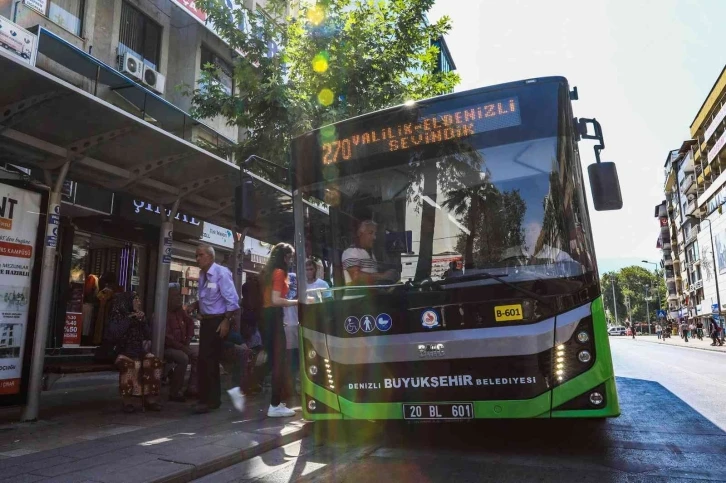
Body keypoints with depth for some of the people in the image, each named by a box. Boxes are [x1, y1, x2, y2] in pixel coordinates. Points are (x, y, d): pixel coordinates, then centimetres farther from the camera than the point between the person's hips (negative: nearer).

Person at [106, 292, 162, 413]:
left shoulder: (140, 316, 16)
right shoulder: (117, 316, 3)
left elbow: (149, 335, 10)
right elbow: (113, 334, -14)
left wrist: (144, 321, -4)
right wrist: (128, 319, -13)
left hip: (140, 352, 4)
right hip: (123, 352, -4)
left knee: (155, 362, -24)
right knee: (129, 364, -36)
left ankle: (150, 398, -20)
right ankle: (127, 401, -30)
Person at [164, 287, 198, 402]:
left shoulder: (180, 311, 6)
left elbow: (190, 323, 21)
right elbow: (167, 337, -23)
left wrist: (187, 341, 10)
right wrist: (183, 347, -21)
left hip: (181, 346, 9)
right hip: (166, 348, -9)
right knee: (183, 358, -31)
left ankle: (191, 387, 0)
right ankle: (174, 392, -17)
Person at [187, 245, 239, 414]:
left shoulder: (221, 273, -16)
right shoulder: (202, 274, 8)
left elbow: (232, 300, -18)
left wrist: (226, 321, -22)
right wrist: (195, 305, -3)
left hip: (218, 321, -8)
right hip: (206, 321, 8)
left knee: (210, 360, -3)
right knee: (204, 359, 15)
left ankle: (211, 400, 11)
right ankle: (206, 398, 29)